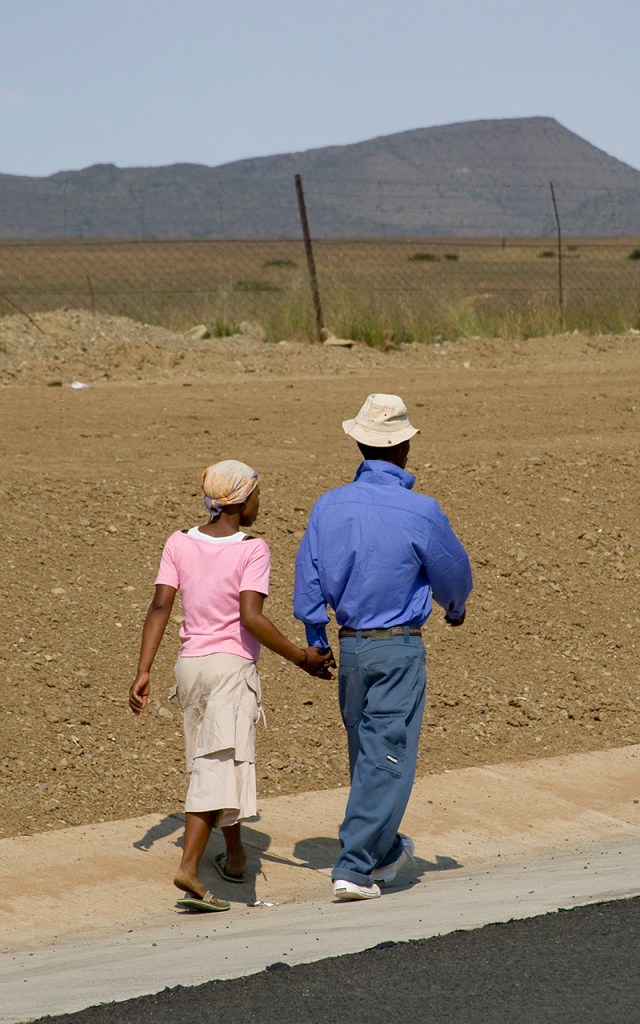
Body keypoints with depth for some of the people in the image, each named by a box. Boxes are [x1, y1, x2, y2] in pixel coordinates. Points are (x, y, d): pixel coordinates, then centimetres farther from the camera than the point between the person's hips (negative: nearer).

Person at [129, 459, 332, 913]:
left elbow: (160, 608, -2)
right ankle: (189, 868, -23)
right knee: (218, 768, -10)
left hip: (190, 665, 6)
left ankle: (235, 854, 37)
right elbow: (251, 617, -20)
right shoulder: (252, 550, -11)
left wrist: (144, 672, -1)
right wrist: (301, 657, -12)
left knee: (213, 761, 21)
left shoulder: (180, 543, 4)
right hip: (232, 666, -6)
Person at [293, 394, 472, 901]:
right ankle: (354, 868, -5)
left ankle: (384, 849, 36)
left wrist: (315, 641, 15)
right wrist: (456, 608, 22)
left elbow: (308, 578, 3)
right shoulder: (421, 512, -15)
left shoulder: (329, 506, -3)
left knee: (364, 750, 19)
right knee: (387, 757, -1)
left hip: (350, 646, 5)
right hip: (400, 648, -5)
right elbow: (452, 572, 0)